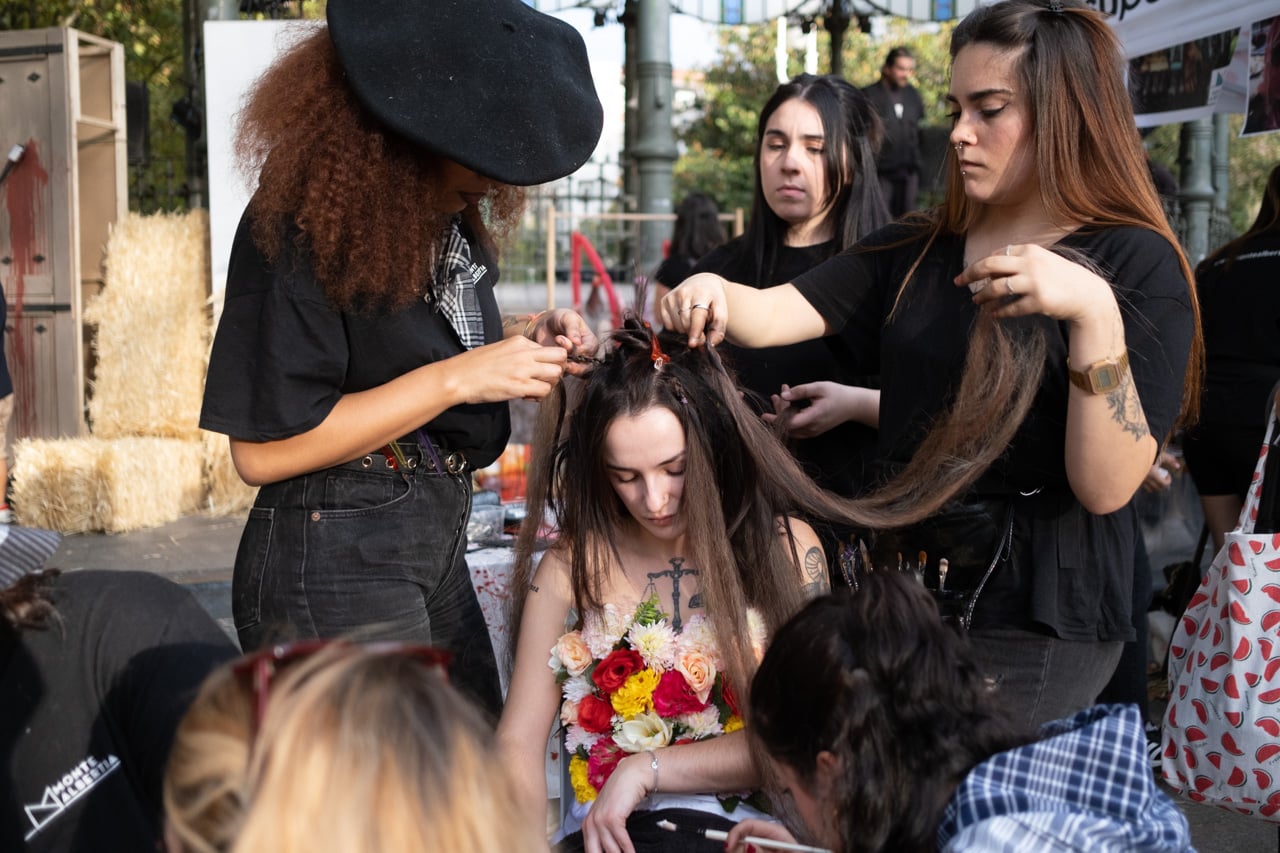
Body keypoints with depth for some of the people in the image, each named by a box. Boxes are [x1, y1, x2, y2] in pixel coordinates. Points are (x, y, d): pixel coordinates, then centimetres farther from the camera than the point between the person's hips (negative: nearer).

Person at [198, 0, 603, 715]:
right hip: (334, 557, -8)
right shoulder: (304, 225, -19)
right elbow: (262, 450, -20)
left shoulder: (450, 211, 5)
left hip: (438, 541, 8)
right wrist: (458, 376, -21)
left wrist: (525, 336, 0)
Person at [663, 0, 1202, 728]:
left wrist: (1093, 312, -28)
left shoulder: (1139, 265, -8)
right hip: (909, 588, 5)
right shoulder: (915, 252, 8)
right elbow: (772, 316, -2)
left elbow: (1107, 487, -16)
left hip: (1039, 619, -5)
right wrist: (712, 294, -24)